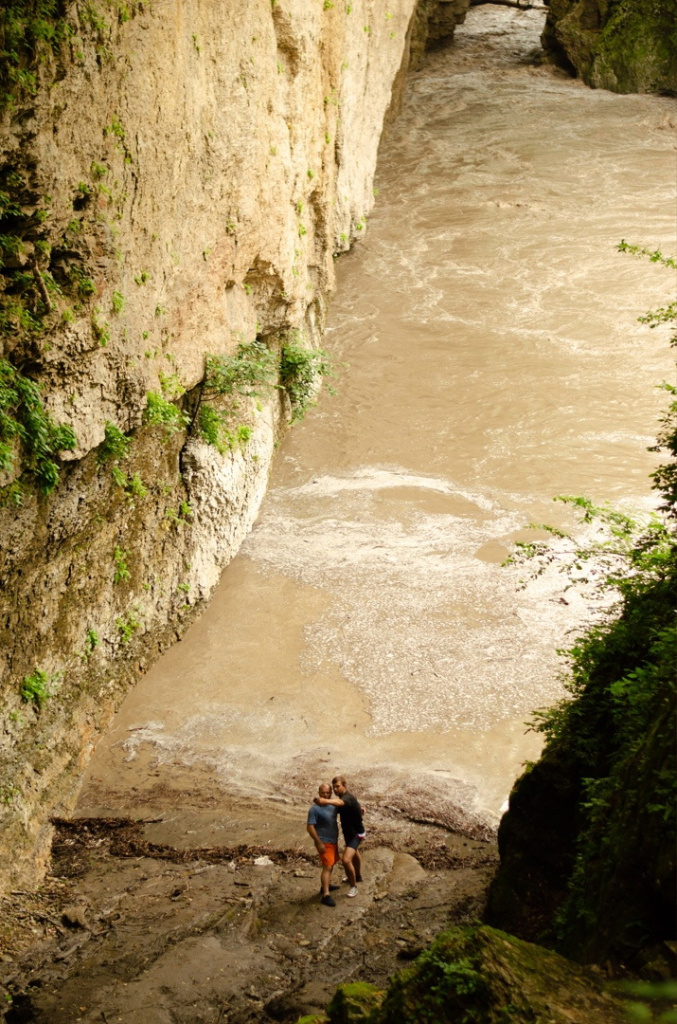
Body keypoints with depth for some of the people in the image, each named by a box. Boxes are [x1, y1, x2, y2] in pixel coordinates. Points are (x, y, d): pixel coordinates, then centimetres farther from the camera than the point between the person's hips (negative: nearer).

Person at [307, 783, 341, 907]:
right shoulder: (315, 809, -20)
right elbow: (310, 827, -21)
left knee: (331, 864, 21)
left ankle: (326, 885, 40)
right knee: (327, 867, -14)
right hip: (324, 843, -8)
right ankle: (325, 895, -16)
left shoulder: (332, 805, 3)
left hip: (333, 841, 8)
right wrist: (319, 843, -24)